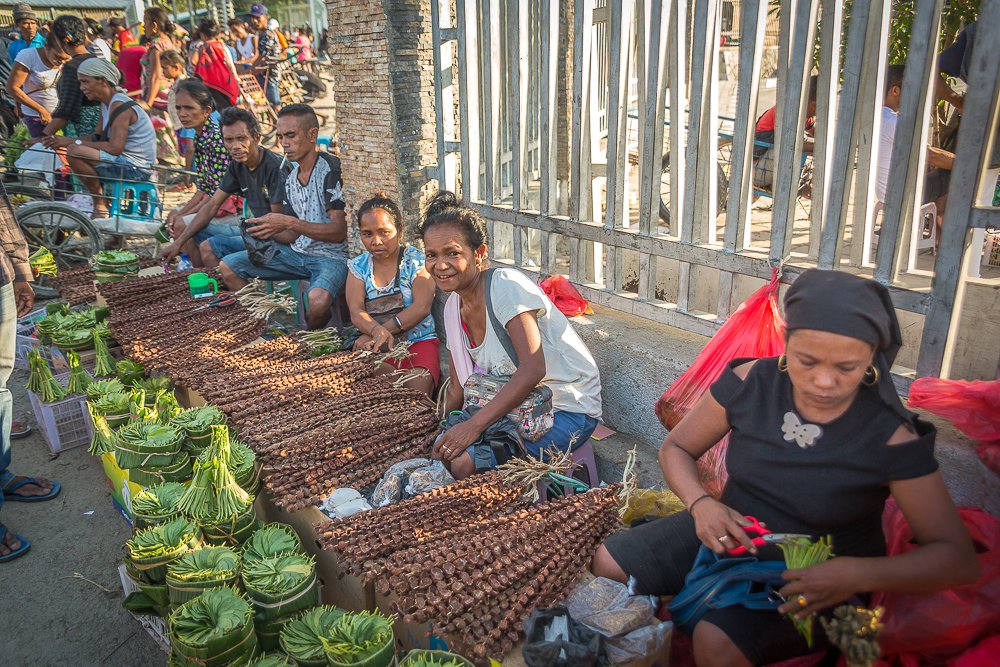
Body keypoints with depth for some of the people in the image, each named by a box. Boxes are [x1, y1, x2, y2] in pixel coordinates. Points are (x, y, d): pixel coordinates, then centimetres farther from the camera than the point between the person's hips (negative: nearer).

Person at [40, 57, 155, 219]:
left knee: (75, 152, -25)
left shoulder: (120, 106, -15)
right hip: (125, 163, 10)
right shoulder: (106, 104, 16)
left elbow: (115, 148, -24)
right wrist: (66, 141, 1)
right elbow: (99, 139, 14)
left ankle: (100, 205, -12)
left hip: (136, 168, -10)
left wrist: (73, 142, -18)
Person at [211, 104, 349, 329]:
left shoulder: (331, 169, -13)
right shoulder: (290, 178, 11)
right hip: (296, 252, 8)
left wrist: (289, 223, -28)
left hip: (331, 256, -8)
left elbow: (339, 232, -20)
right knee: (228, 266, 2)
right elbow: (292, 236, 12)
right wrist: (266, 230, -9)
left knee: (319, 300, -39)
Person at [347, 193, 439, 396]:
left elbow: (422, 307, -10)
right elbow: (356, 312, -1)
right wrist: (377, 331, -26)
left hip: (419, 341, -2)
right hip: (377, 347, 2)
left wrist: (371, 335, -15)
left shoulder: (416, 261, 1)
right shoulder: (358, 266, 11)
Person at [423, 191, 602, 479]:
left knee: (464, 461, -23)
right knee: (441, 448, -5)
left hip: (569, 409, -8)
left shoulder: (505, 284, -19)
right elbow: (457, 389, 12)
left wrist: (474, 425, -31)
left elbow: (533, 369, -29)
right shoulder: (453, 307, 6)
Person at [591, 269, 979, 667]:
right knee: (610, 562, -6)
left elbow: (957, 557, -17)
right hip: (728, 534, 4)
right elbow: (675, 448, -1)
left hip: (818, 580, -4)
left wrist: (859, 575, -35)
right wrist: (700, 504, -22)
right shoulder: (750, 382, -13)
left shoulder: (890, 437, -21)